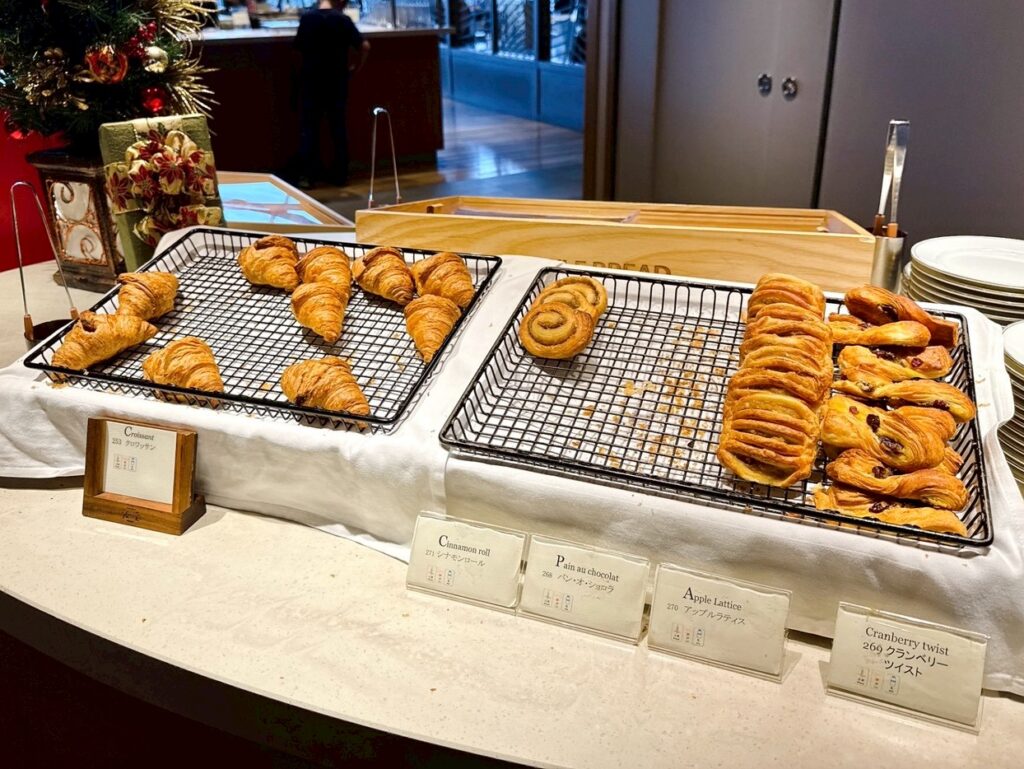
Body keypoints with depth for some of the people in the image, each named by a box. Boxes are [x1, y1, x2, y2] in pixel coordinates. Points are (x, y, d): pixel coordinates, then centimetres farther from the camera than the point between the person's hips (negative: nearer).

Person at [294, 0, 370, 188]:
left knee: (309, 127, 4)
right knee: (338, 126, 9)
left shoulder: (307, 17, -3)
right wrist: (357, 67, 5)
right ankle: (340, 174, 11)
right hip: (337, 79, 0)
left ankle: (307, 175, 0)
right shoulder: (342, 20, -7)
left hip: (311, 78, 0)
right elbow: (365, 46, -10)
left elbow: (298, 45, 8)